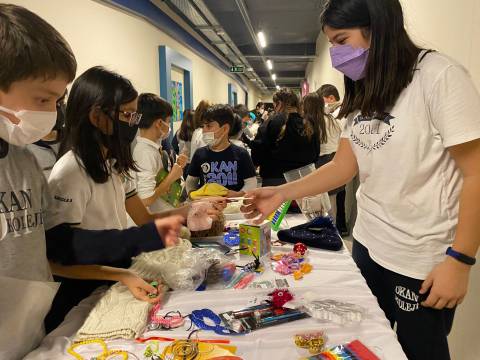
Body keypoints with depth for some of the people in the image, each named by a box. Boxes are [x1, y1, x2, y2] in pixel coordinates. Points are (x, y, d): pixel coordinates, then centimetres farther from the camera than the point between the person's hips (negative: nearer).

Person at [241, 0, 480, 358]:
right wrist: (282, 193, -7)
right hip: (368, 244, 7)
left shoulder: (440, 76, -14)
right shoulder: (363, 95, 8)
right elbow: (343, 166, 2)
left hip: (423, 260, -6)